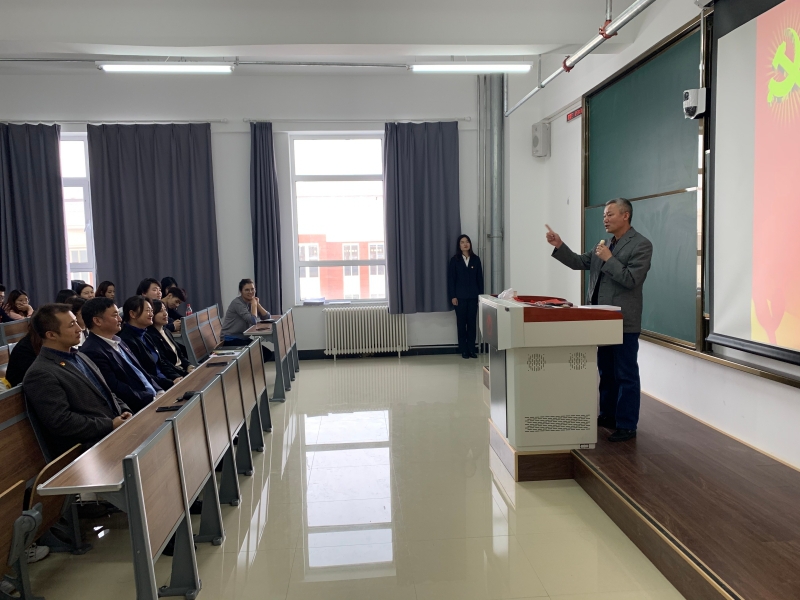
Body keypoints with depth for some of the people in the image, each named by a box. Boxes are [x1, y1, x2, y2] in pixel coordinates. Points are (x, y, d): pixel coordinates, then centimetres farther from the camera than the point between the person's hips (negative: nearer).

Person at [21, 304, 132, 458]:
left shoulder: (79, 357, 17)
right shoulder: (41, 374, -11)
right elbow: (61, 422, -18)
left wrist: (125, 411, 2)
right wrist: (111, 425, -16)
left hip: (115, 428, 9)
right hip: (91, 446, -8)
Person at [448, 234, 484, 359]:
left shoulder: (476, 259, 7)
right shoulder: (454, 260, 1)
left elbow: (480, 278, 7)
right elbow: (451, 279, -1)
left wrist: (481, 295, 2)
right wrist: (452, 296, -7)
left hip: (473, 296, 2)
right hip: (460, 296, -1)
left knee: (472, 322, 3)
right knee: (461, 323, 2)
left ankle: (472, 349, 11)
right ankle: (464, 350, 8)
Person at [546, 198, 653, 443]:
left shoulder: (641, 244, -11)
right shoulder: (605, 243, 14)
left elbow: (631, 280, -19)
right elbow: (580, 263, 12)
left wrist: (609, 259, -18)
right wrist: (559, 246, 0)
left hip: (624, 321, -8)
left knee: (626, 375, 0)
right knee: (606, 372, 17)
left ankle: (627, 426, 9)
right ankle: (608, 416, 30)